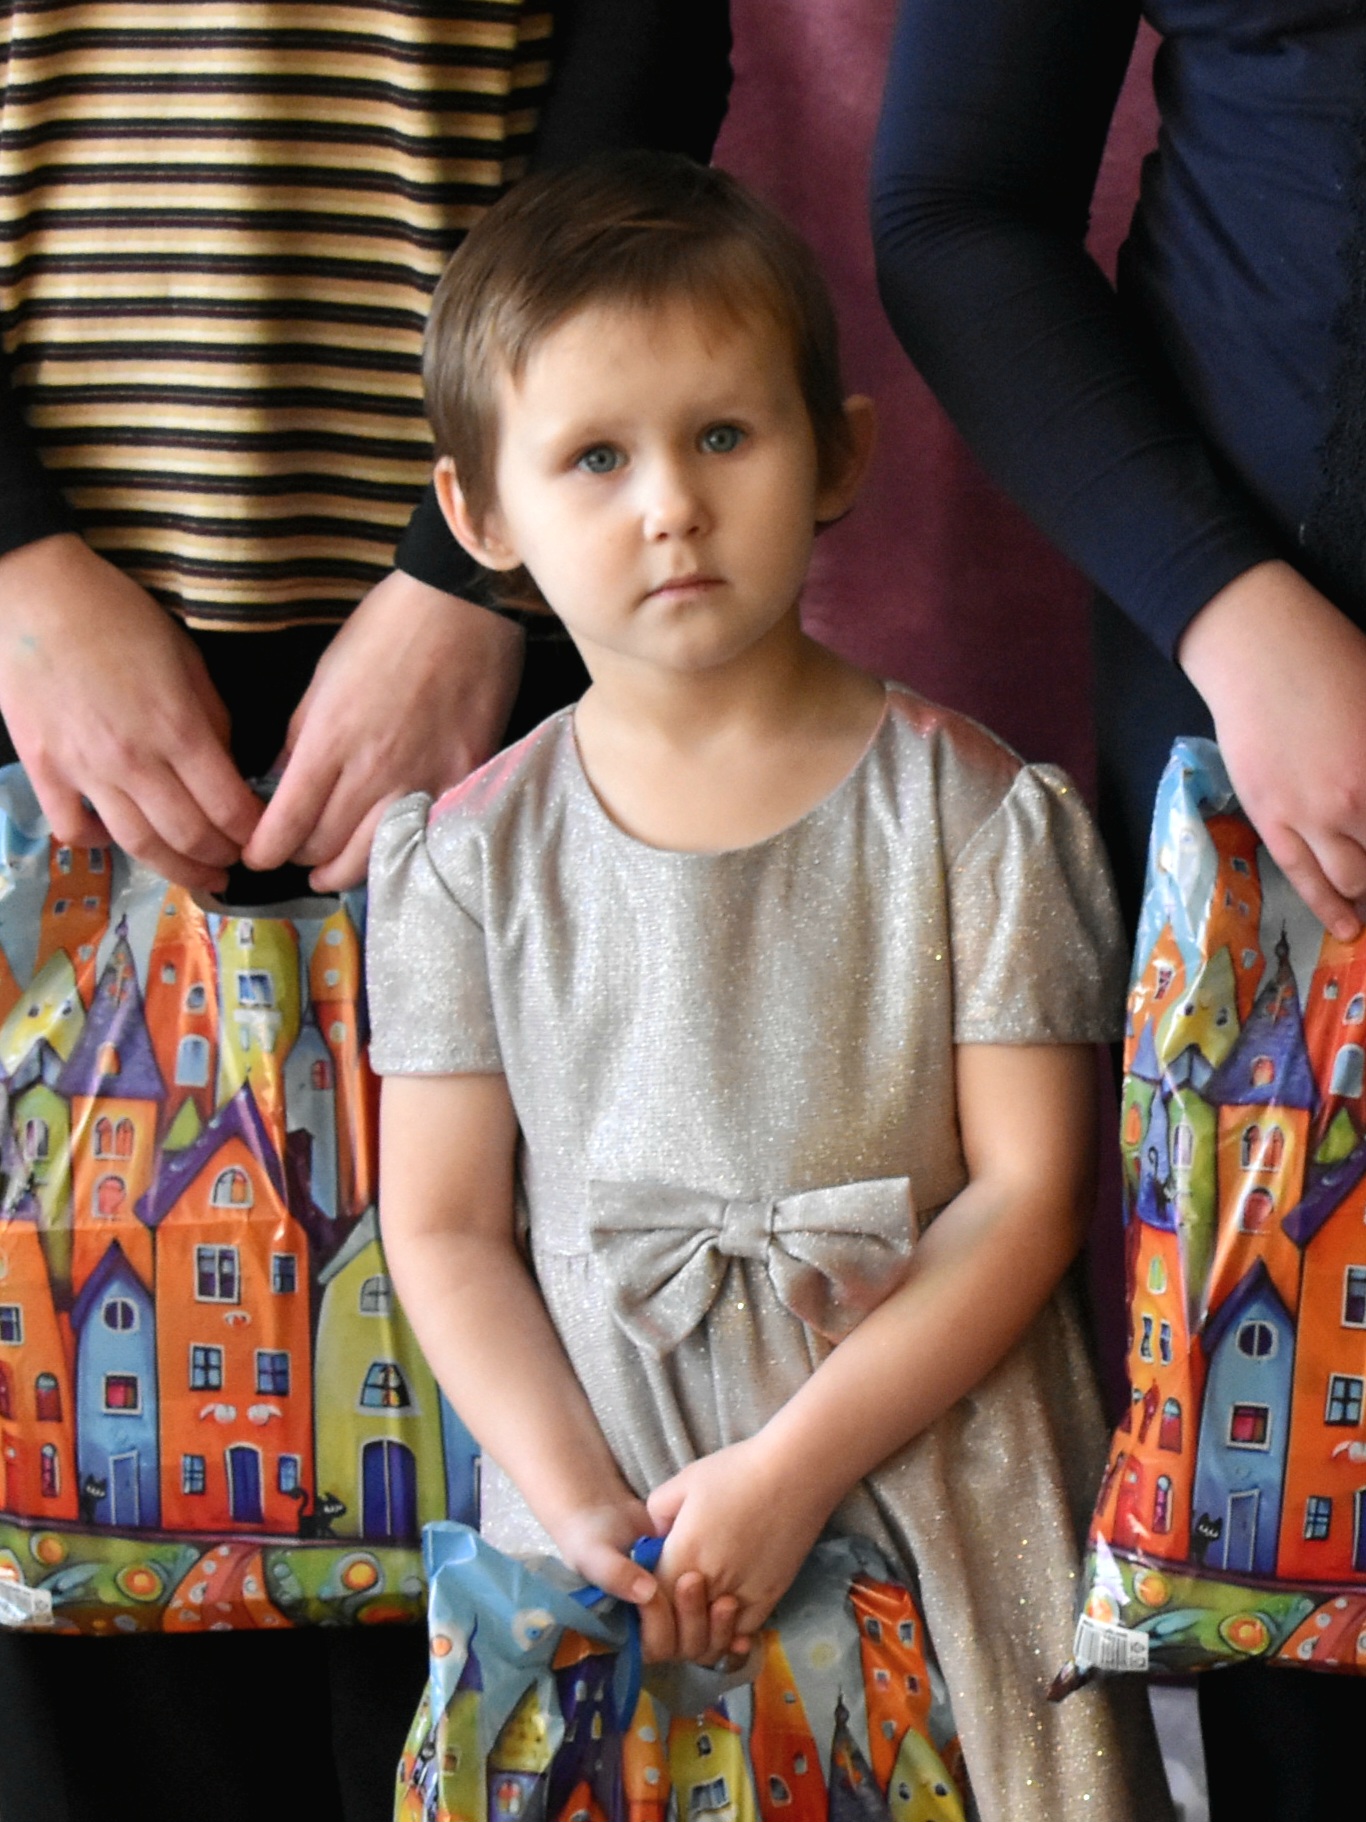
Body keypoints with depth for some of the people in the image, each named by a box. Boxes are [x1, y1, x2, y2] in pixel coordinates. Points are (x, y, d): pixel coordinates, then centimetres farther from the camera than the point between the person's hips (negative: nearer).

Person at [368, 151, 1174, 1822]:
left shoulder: (973, 812, -5)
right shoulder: (468, 855, 0)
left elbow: (1027, 1191, -8)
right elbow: (442, 1231, 0)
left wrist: (790, 1468, -15)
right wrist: (585, 1511, -12)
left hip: (930, 1478, -1)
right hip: (603, 1510, 1)